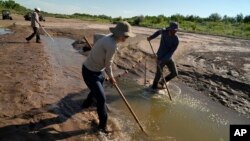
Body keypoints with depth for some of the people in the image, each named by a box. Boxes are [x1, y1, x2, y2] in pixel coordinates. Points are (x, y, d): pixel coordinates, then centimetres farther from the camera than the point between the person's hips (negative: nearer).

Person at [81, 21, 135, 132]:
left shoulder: (109, 38, -1)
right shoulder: (112, 45, -30)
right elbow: (108, 64, -16)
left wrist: (110, 76, 14)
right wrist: (111, 77, 2)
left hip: (96, 70, 10)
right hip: (90, 73, -10)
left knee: (97, 90, 32)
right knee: (101, 99, -3)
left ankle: (86, 104, 60)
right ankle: (102, 126, 15)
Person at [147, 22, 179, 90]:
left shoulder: (176, 40, -17)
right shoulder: (164, 31, -15)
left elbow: (171, 52, -19)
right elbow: (159, 31, 13)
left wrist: (162, 60, -27)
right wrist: (151, 37, 5)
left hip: (168, 58, 2)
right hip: (160, 57, -2)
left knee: (174, 73, 2)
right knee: (159, 73, 6)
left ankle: (162, 82, 27)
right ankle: (154, 85, 34)